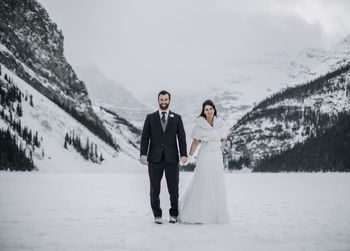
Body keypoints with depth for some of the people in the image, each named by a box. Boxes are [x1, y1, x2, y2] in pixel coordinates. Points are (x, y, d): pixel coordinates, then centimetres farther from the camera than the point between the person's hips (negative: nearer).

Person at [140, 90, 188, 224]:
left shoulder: (177, 118, 9)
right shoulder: (150, 117, 8)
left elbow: (181, 137, 4)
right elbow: (145, 137, 3)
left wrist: (184, 154, -8)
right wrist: (143, 154, -9)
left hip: (172, 158, 0)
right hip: (155, 158, 0)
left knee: (173, 188, 2)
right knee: (154, 188, 3)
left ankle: (174, 214, 16)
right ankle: (157, 215, 13)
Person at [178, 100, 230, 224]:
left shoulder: (219, 124, 6)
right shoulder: (199, 124, -4)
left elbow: (223, 141, 13)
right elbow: (195, 142, -2)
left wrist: (218, 145, -7)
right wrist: (189, 156, -10)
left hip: (217, 157, 4)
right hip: (204, 156, -4)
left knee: (217, 186, 5)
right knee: (200, 186, -5)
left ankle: (215, 214, 17)